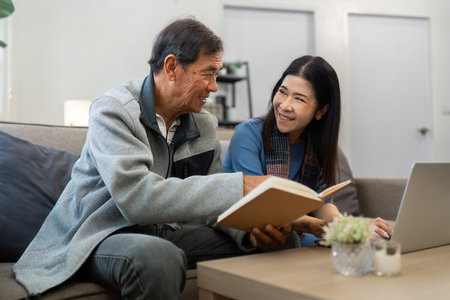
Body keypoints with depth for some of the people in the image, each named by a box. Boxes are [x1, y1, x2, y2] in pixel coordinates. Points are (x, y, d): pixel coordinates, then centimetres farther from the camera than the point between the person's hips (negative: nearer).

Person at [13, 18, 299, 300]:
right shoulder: (112, 110, -17)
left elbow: (211, 198, 4)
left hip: (166, 234, 6)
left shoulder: (205, 125, 4)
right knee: (157, 256, -40)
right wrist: (238, 186, -32)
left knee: (282, 240, -7)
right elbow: (136, 197, -31)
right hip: (105, 235, -5)